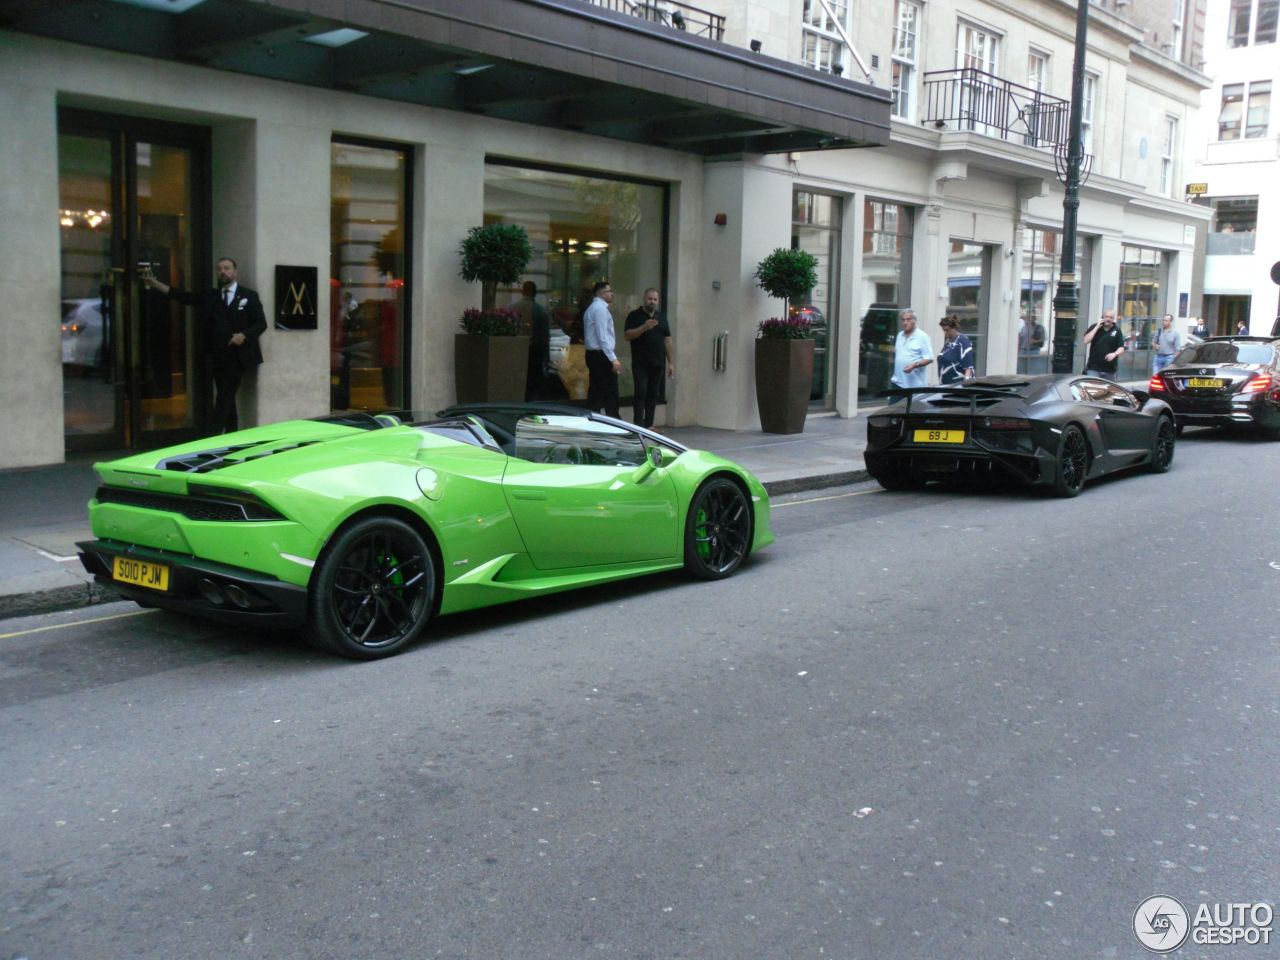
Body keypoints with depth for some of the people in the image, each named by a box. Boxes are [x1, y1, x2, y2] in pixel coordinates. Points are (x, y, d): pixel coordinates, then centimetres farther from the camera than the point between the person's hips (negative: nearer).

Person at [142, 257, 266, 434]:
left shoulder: (249, 296, 3)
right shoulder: (210, 296, 14)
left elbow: (261, 324, 0)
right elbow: (185, 296, 6)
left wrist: (244, 335, -17)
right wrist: (155, 284, -1)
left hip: (237, 356, -4)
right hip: (218, 357, 5)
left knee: (224, 398, -10)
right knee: (226, 399, 7)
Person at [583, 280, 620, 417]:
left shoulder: (592, 309, 20)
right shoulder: (600, 308, -12)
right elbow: (603, 337, -19)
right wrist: (613, 359, -21)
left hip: (593, 354, 10)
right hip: (602, 356, -10)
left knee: (595, 393, 10)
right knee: (611, 395, -8)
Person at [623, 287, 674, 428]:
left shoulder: (661, 317, 16)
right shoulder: (635, 315, 1)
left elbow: (667, 340, 16)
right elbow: (627, 335, -10)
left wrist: (671, 362, 11)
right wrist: (644, 327, -22)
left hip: (658, 363, 5)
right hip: (640, 363, -5)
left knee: (653, 394, 5)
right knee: (641, 392, -9)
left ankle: (649, 425, 11)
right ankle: (639, 425, -9)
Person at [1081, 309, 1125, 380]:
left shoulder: (1117, 331, 5)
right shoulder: (1094, 327, 4)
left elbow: (1121, 348, 1)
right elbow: (1086, 341, -9)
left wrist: (1115, 354, -22)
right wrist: (1097, 327, -11)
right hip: (1093, 367, -2)